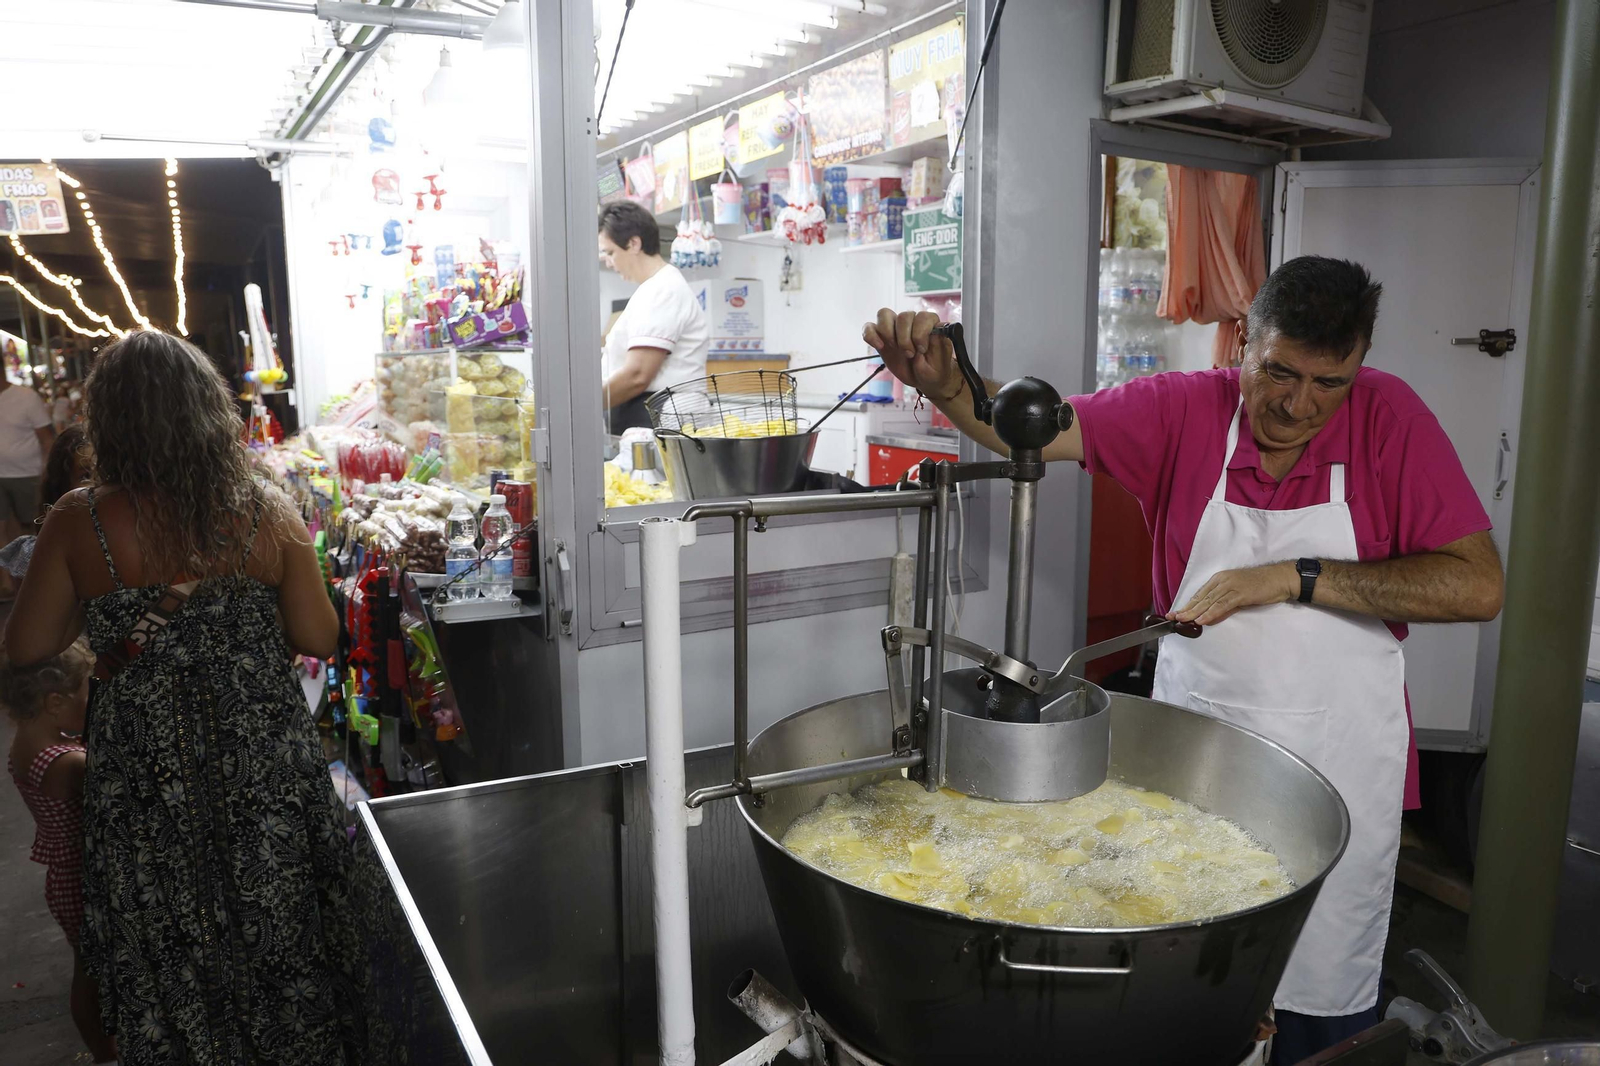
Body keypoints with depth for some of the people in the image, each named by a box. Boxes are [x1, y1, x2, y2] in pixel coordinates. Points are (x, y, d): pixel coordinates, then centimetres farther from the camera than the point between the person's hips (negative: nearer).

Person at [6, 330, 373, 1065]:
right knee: (282, 940, 19)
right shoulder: (267, 513, -11)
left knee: (170, 964, 19)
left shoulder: (78, 523, -12)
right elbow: (318, 638, -5)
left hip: (146, 779, 0)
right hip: (264, 773, 1)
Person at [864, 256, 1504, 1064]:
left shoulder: (1389, 416, -9)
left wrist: (1296, 578, -21)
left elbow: (1477, 587, -15)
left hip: (1336, 762, -1)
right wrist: (943, 382, -32)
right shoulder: (1183, 409, -6)